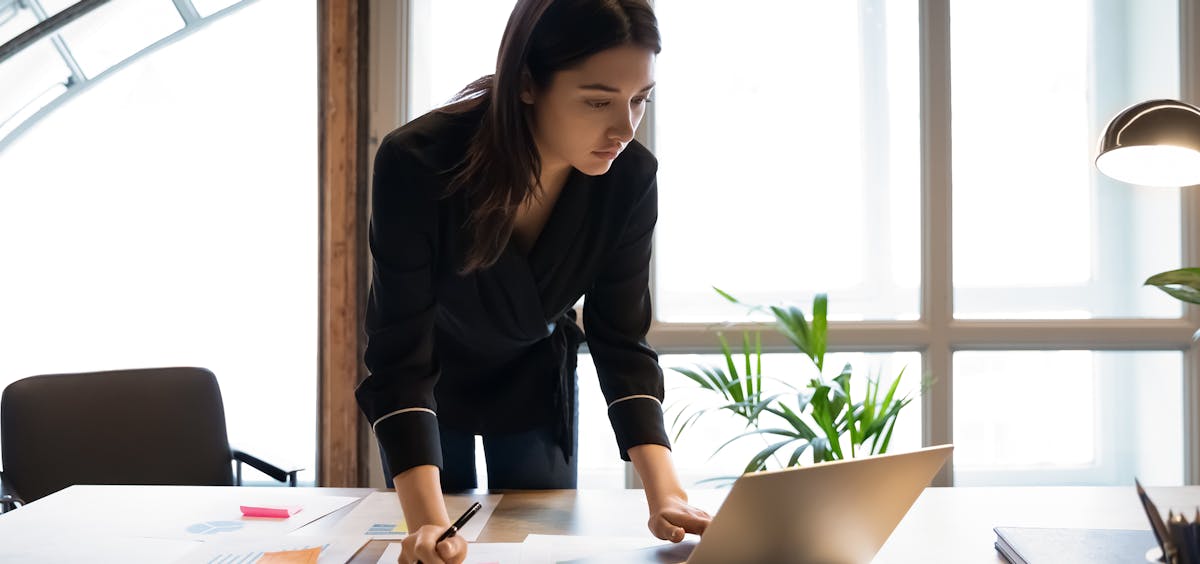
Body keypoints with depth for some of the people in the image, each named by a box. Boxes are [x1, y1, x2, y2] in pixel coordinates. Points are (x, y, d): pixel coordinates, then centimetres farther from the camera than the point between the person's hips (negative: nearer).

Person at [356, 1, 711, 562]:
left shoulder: (630, 177, -26)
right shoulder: (418, 162, -36)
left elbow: (621, 341, -20)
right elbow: (401, 357, -36)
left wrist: (665, 491, -33)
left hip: (536, 379, 2)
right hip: (433, 379, -2)